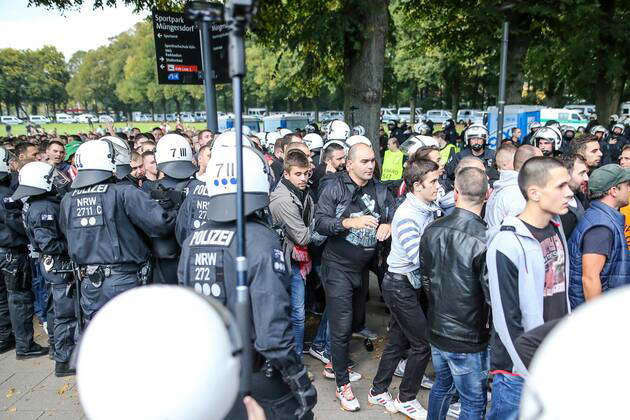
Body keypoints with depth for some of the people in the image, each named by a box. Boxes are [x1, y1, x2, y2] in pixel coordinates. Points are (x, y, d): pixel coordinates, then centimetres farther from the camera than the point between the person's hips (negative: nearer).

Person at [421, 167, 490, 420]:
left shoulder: (432, 230, -6)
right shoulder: (484, 240, -24)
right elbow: (492, 294, -21)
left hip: (436, 330, 6)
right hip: (468, 340, -6)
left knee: (442, 385, 27)